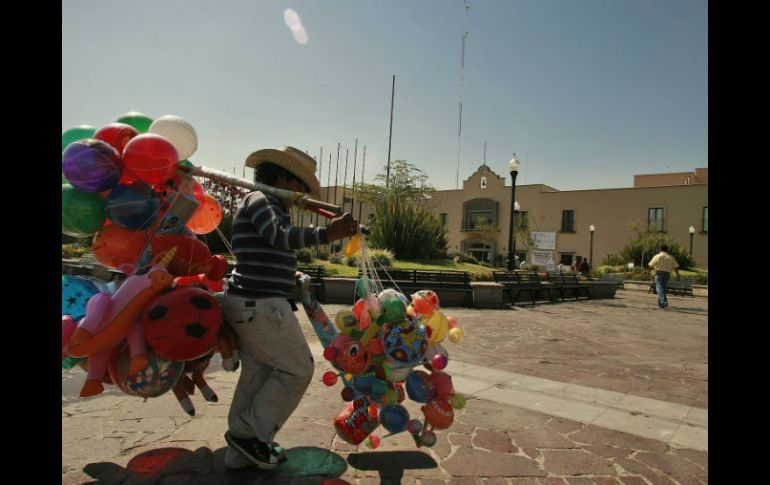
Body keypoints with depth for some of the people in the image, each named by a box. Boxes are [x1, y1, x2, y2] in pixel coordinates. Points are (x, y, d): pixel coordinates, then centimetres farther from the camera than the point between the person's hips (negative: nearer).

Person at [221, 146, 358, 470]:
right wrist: (327, 234, -40)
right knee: (297, 370, 1)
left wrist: (288, 278, 20)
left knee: (256, 375, 16)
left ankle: (242, 450, 26)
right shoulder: (258, 199, -10)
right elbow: (279, 236, -30)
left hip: (252, 303, 10)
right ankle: (249, 434, 10)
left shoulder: (268, 207, 21)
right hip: (261, 305, -10)